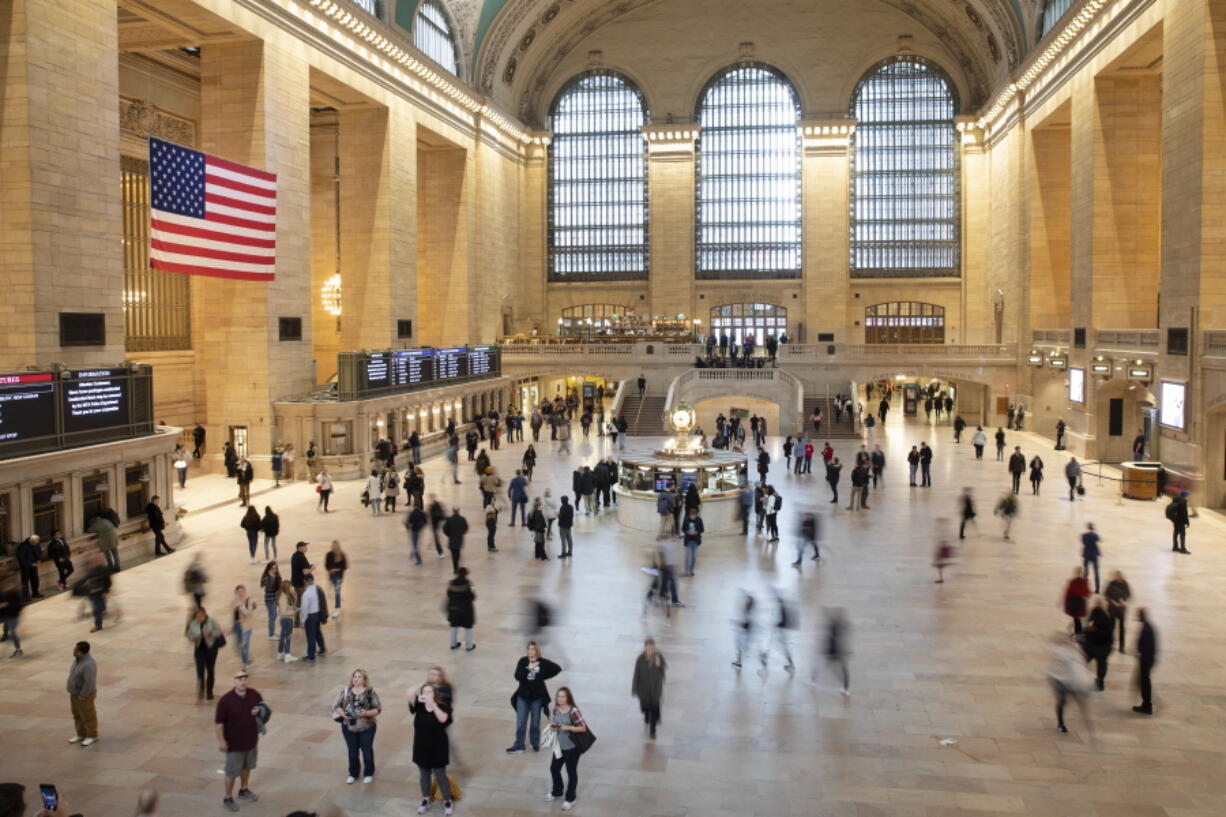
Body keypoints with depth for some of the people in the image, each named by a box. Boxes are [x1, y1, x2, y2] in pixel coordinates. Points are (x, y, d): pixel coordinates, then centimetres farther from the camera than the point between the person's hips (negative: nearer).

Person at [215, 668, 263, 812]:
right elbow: (218, 722, -16)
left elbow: (263, 708, 8)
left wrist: (259, 710, -15)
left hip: (251, 739, 5)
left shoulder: (254, 695, -9)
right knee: (232, 772, 8)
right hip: (234, 742, -5)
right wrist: (221, 740, -15)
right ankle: (228, 798, 27)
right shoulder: (226, 700, -22)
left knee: (247, 766, 23)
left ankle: (244, 790, 45)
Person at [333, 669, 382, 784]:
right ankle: (353, 774, 34)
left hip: (366, 728, -3)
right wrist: (342, 713, -15)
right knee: (352, 752, 15)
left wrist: (367, 713, -26)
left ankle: (369, 774, 28)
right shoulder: (346, 691, -1)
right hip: (349, 727, 3)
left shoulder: (370, 692, -10)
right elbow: (337, 705, 5)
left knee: (367, 751, 9)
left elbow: (378, 708, -9)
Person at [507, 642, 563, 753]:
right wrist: (528, 668, -25)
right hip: (523, 695, 1)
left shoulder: (542, 662, -6)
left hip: (537, 696, -1)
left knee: (535, 722, 12)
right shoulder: (522, 661, -4)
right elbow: (517, 677, -14)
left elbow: (557, 669, -2)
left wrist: (544, 676, -2)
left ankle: (535, 744, 28)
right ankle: (518, 746, 9)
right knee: (520, 722, 2)